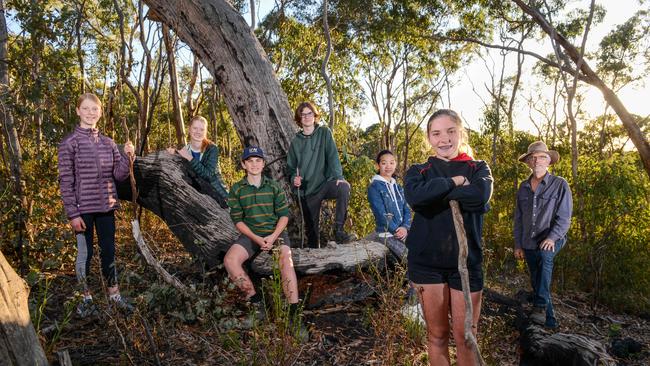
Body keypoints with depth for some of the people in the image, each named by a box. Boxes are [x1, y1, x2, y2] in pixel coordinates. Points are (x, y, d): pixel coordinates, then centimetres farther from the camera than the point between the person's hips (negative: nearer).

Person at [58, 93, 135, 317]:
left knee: (109, 251, 10)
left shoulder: (108, 143, 7)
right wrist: (72, 213, -12)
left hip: (106, 207, 4)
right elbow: (65, 181, -8)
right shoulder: (69, 143, -6)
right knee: (85, 253, 7)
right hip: (83, 208, -4)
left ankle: (114, 294, 22)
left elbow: (120, 175, 6)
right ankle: (86, 297, 23)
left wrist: (127, 156, -12)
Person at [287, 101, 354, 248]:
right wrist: (294, 178, -9)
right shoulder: (296, 141, 8)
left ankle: (339, 230, -27)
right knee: (311, 227, 4)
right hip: (307, 190, 2)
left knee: (344, 187, -34)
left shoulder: (324, 132, 3)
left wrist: (338, 176, -22)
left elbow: (333, 156, -8)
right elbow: (291, 166, 13)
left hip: (326, 182, -2)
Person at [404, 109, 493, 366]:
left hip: (466, 261, 0)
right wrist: (453, 182, -14)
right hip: (427, 262, 0)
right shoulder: (419, 171, 6)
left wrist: (436, 192, -13)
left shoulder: (478, 169, 6)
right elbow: (414, 196, -19)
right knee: (437, 335, 12)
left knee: (465, 337, 8)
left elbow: (480, 195, -19)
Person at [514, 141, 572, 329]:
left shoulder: (560, 185, -4)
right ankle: (549, 320, 26)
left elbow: (564, 218, -9)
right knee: (536, 283, 10)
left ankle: (540, 305, -33)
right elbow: (518, 218, 12)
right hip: (529, 244, 5)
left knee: (545, 256, -36)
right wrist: (518, 245, 9)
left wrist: (551, 238, -24)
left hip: (551, 242, -5)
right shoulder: (523, 187, 9)